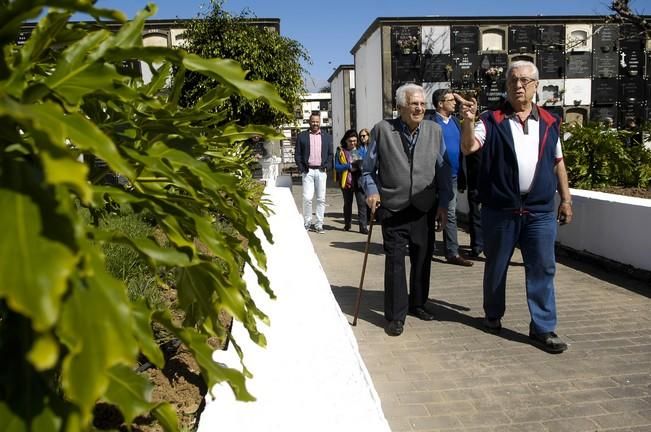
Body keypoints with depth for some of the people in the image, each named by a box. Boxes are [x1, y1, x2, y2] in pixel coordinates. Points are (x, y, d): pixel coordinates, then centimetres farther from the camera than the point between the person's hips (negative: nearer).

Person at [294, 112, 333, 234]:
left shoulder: (327, 137, 13)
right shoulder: (302, 136, 7)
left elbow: (331, 154, 11)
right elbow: (297, 154, 5)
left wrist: (327, 167, -2)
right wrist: (302, 168, -5)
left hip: (321, 171, 2)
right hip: (308, 170, -2)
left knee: (321, 199, 3)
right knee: (307, 198, -7)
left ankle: (319, 225, 10)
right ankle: (307, 223, 8)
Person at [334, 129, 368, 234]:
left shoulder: (361, 150, 9)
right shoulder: (340, 151, 1)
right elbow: (337, 167, -6)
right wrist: (349, 166, -18)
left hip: (359, 181, 0)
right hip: (346, 181, 0)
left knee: (362, 202, -10)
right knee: (347, 203, 14)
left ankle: (363, 226, -8)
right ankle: (347, 224, 28)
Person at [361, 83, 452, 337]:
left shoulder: (434, 130, 5)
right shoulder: (382, 130, -2)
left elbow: (443, 170, 9)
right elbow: (368, 168, 5)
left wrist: (443, 204, 5)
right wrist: (371, 191, -10)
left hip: (425, 209, 3)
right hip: (393, 209, -3)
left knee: (423, 259, 13)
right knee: (395, 261, -2)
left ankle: (418, 303, 33)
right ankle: (396, 315, 9)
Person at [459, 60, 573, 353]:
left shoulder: (549, 123, 10)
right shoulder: (492, 121, 0)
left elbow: (558, 163, 14)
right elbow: (468, 147, -14)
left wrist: (566, 199, 11)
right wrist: (468, 121, -31)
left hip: (540, 211, 2)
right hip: (500, 210, -2)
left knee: (542, 269, 3)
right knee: (495, 267, 12)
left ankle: (543, 329, 12)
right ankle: (493, 315, 32)